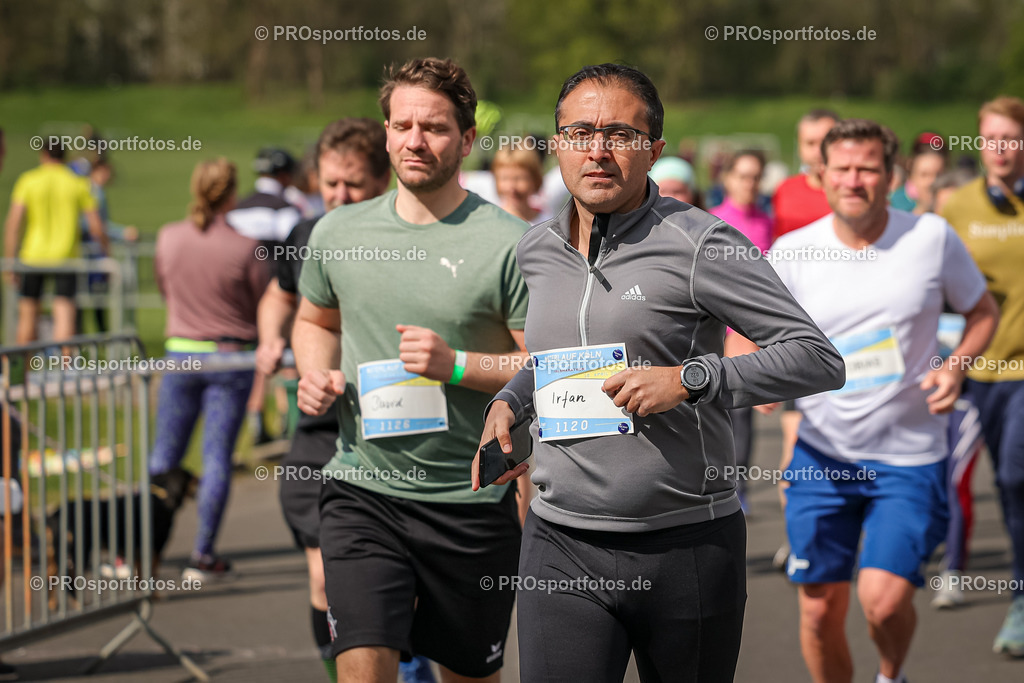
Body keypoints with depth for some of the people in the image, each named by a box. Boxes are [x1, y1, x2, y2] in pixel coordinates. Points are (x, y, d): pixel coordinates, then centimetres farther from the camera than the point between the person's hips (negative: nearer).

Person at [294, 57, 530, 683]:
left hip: (473, 498, -2)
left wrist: (457, 366, -21)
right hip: (363, 491, 2)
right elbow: (315, 321, 24)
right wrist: (316, 374, 3)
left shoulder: (508, 244, -9)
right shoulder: (339, 232, 5)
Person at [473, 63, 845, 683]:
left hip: (690, 544, -3)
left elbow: (819, 359, -11)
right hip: (562, 548, 3)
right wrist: (509, 401, 13)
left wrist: (691, 380, -20)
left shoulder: (699, 246, -8)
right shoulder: (535, 254, 11)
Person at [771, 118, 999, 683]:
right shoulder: (792, 252, -3)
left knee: (884, 599, -15)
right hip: (820, 454, 2)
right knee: (820, 610, 2)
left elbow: (982, 311, 10)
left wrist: (955, 367, -9)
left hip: (909, 455, -2)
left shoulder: (931, 237, -4)